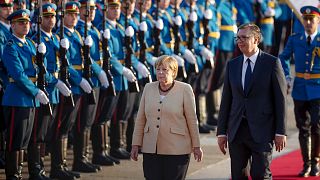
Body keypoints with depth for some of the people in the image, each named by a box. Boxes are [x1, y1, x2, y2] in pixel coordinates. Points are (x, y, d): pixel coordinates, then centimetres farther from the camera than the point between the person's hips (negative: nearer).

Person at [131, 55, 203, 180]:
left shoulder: (184, 90, -2)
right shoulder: (149, 88, 8)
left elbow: (192, 120, -1)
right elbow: (140, 118, 11)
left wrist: (196, 146, 0)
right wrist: (136, 144, 8)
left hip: (176, 150, -3)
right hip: (151, 150, 3)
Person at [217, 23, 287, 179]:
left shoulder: (272, 63, -1)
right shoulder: (232, 65, 12)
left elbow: (280, 99, -3)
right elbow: (226, 100, 12)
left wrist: (280, 132, -8)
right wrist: (221, 132, 7)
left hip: (261, 131, -4)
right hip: (237, 131, 4)